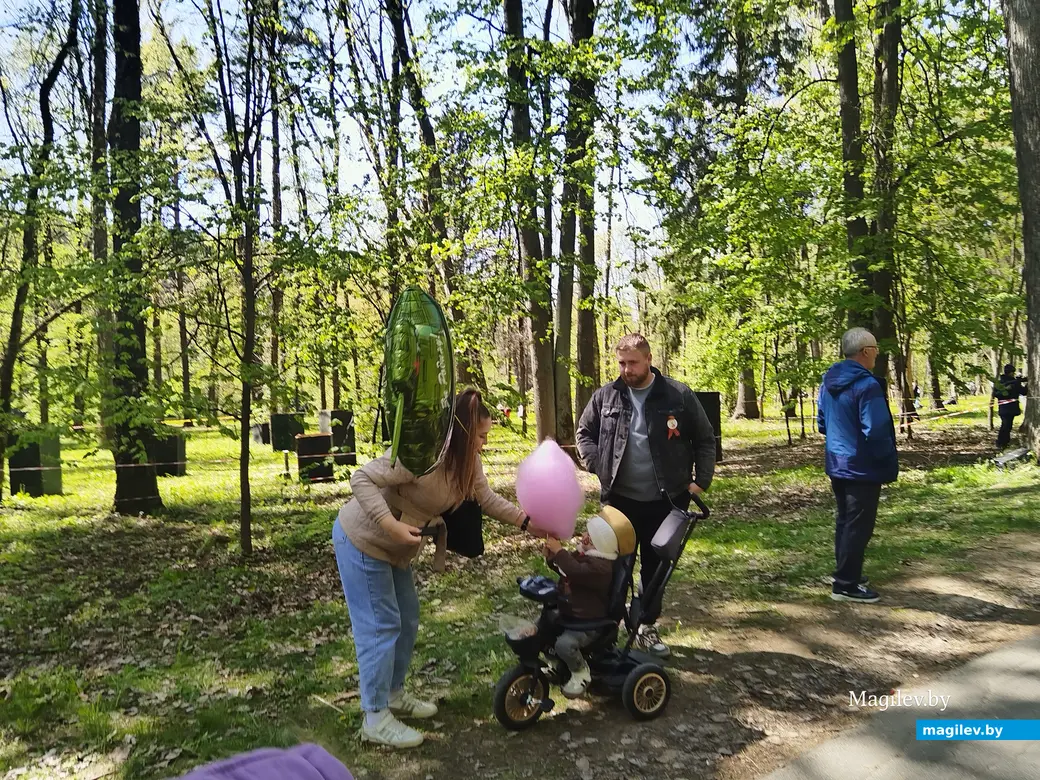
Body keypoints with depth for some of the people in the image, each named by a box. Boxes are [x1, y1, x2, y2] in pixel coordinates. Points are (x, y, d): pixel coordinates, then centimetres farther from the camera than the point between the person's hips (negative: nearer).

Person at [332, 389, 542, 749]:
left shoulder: (467, 461, -5)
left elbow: (487, 499, 5)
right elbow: (363, 479, -32)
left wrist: (526, 521, -1)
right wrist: (392, 526, -38)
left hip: (394, 548, 9)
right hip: (361, 541, -9)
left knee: (407, 622, 16)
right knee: (380, 626, -5)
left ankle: (394, 694, 33)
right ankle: (376, 718, 7)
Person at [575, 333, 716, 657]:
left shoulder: (679, 396, -5)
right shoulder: (605, 396, -1)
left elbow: (704, 439, 3)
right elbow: (584, 433, 10)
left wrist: (701, 480, -4)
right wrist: (597, 466, -4)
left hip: (665, 501, 0)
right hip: (620, 499, 0)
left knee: (656, 567, 13)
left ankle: (647, 627, 31)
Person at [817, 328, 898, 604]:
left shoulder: (829, 381, 7)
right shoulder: (866, 385, -21)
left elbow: (822, 424, 16)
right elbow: (877, 433, -23)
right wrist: (890, 465, -9)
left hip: (837, 464, 9)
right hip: (862, 468, -9)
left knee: (844, 520, 18)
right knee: (858, 526, 0)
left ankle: (845, 573, 29)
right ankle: (846, 585, 6)